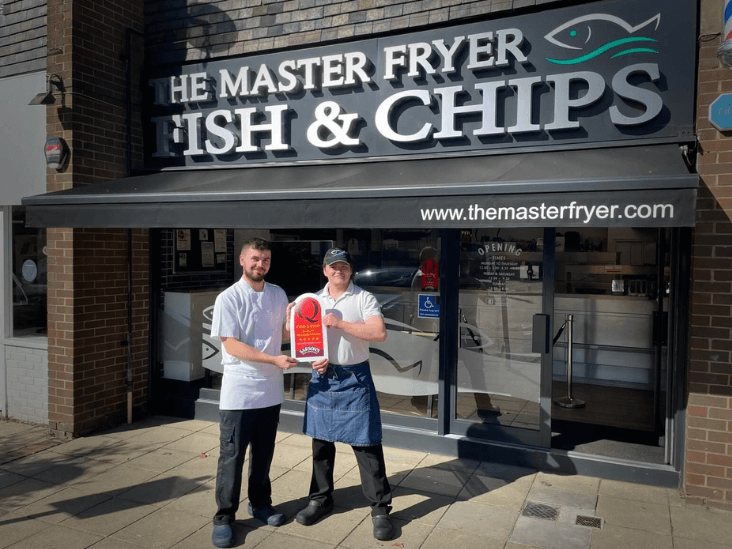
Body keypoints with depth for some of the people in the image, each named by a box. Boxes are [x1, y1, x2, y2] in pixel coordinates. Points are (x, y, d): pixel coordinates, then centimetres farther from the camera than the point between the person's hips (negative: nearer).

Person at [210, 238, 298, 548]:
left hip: (271, 389, 5)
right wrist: (273, 359, -23)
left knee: (264, 452, 17)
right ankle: (224, 517, 17)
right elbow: (231, 345, -16)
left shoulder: (278, 295, 5)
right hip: (239, 391, -5)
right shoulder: (228, 298, -11)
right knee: (232, 455, 3)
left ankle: (260, 503, 34)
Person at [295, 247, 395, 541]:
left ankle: (380, 509, 12)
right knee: (321, 442, 14)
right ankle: (321, 499, 31)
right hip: (322, 377, 4)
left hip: (355, 378, -4)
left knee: (367, 445, -1)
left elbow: (379, 333, -18)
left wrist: (340, 323, -21)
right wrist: (314, 359, -7)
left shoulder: (364, 298, -5)